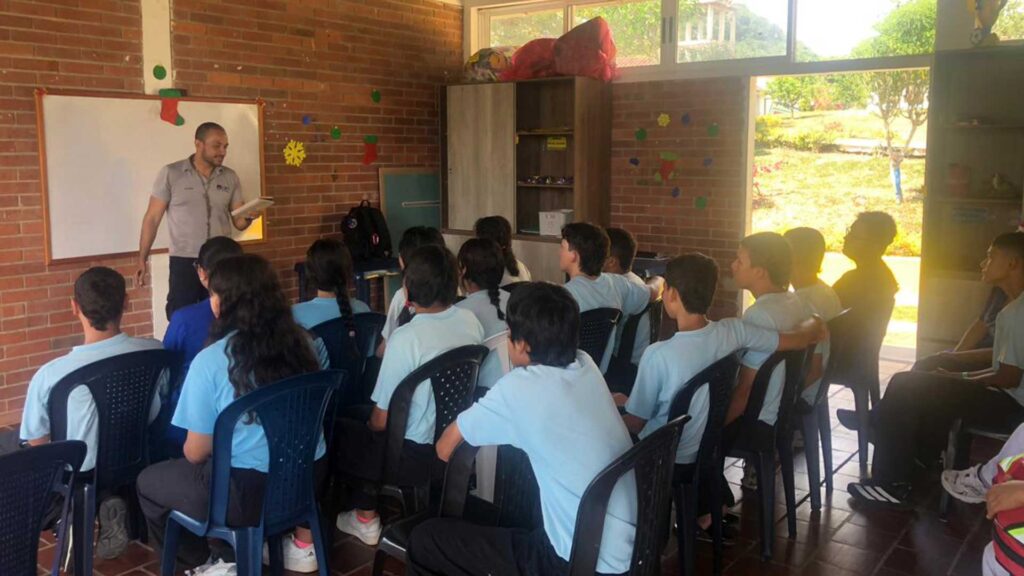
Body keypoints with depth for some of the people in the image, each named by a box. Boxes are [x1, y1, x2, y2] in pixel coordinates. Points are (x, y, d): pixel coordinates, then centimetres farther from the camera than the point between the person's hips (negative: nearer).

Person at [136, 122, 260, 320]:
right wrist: (142, 259, -4)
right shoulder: (170, 174, -2)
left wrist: (249, 216, -16)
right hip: (184, 262, -3)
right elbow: (152, 218, 0)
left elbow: (238, 222, 8)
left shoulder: (230, 177, 6)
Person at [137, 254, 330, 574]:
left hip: (247, 492, -5)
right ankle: (302, 544, 30)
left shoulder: (210, 361, -16)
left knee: (149, 481, 18)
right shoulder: (305, 343, -1)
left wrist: (198, 448, 15)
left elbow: (196, 453, -8)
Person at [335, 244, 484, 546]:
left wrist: (370, 421, 5)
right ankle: (365, 513, 34)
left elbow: (382, 421, -18)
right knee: (359, 413, 25)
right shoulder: (471, 321, -6)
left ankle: (365, 518, 29)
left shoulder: (406, 338, -26)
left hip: (417, 455, -7)